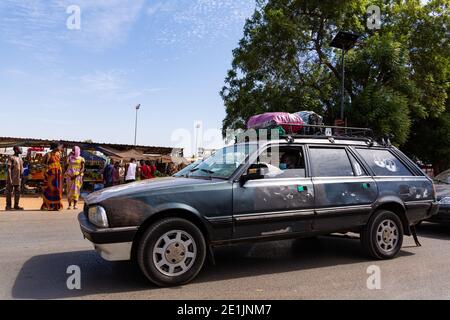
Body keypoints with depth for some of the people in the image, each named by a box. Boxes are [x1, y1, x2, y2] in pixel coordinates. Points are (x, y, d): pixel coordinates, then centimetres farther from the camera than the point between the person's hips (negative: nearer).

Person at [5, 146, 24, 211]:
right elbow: (9, 169, -13)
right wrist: (9, 179, -19)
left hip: (18, 179, 7)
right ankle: (8, 206, 5)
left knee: (17, 192, 9)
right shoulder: (11, 158, -7)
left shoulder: (20, 159, 15)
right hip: (12, 179, -7)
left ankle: (16, 205, 16)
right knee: (9, 192, -1)